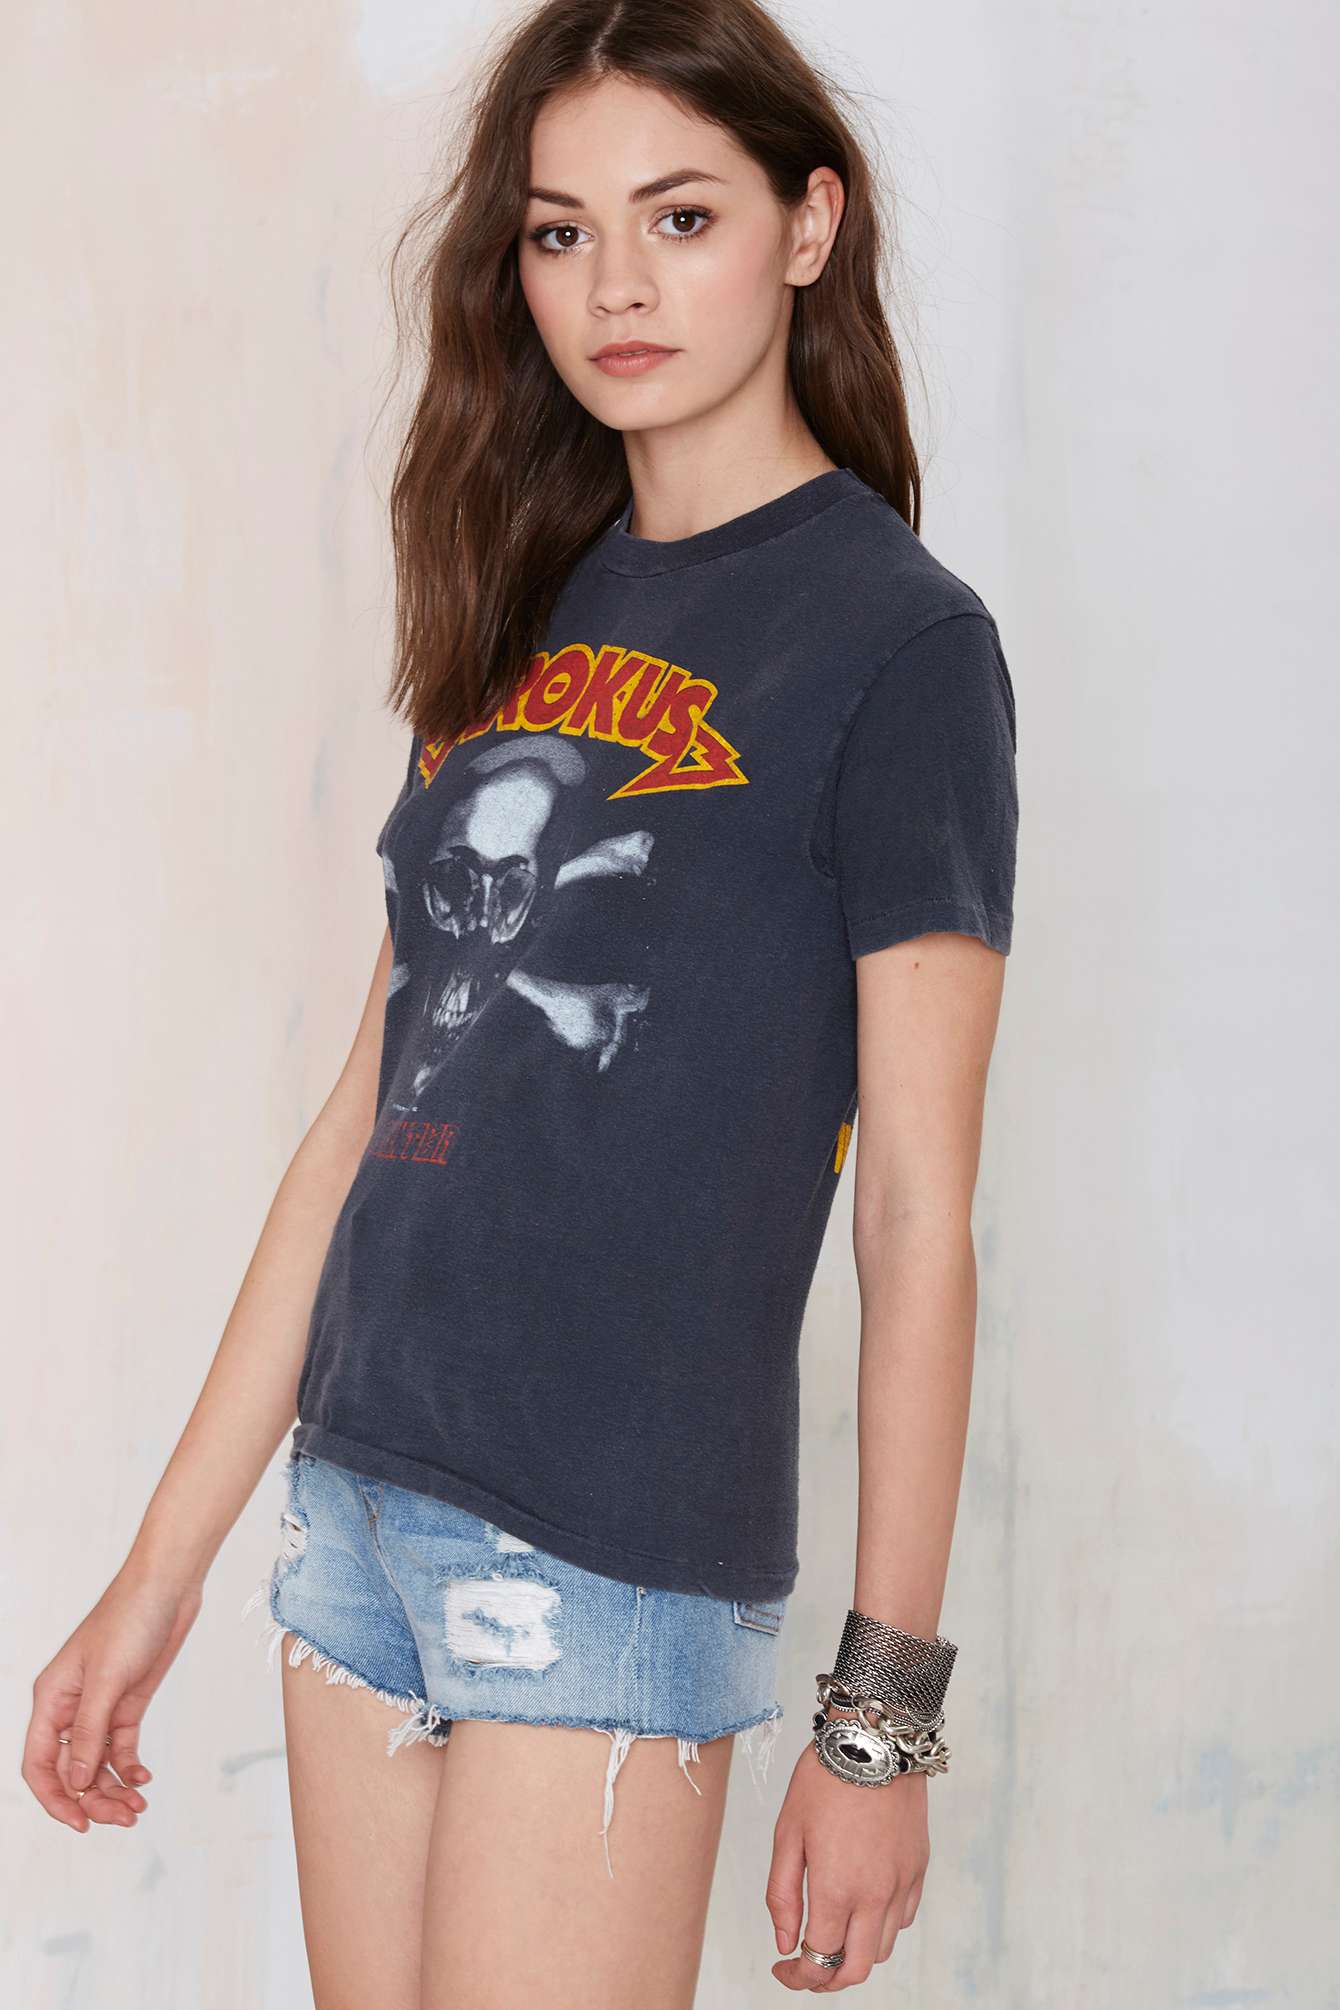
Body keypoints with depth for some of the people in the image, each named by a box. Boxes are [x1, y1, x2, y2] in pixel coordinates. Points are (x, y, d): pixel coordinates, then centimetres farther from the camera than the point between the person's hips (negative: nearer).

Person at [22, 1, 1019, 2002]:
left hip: (621, 1543, -6)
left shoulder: (897, 638, -7)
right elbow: (373, 1109, 13)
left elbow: (919, 1215, -9)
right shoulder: (523, 612, 12)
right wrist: (164, 1567, 12)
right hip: (362, 1497, 6)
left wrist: (885, 1709, -10)